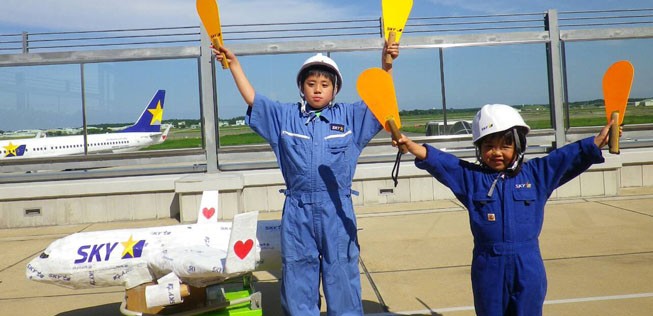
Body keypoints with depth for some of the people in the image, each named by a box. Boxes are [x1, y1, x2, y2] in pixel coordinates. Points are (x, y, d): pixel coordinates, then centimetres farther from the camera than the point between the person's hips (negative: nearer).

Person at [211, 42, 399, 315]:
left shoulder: (350, 117, 6)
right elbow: (251, 98, 10)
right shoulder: (285, 116, 9)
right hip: (297, 211, 2)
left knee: (341, 273, 6)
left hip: (337, 210, -1)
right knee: (297, 274, 10)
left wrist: (387, 63, -10)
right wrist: (233, 62, 7)